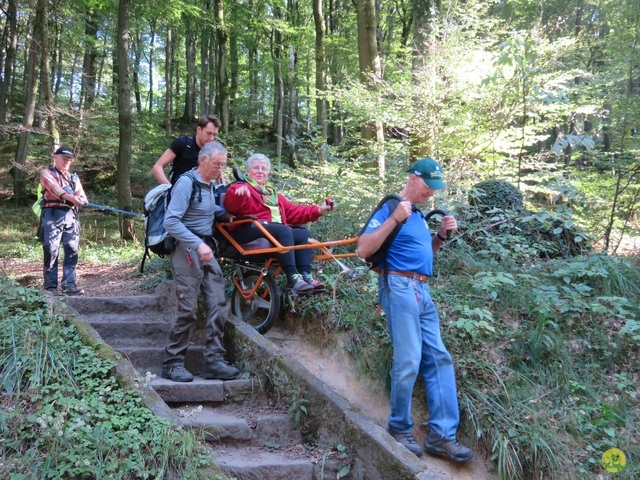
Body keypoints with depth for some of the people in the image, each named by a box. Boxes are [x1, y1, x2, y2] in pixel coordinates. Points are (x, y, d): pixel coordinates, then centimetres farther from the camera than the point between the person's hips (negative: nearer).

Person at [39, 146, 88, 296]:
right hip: (52, 215, -4)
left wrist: (78, 200, -11)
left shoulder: (74, 177, 24)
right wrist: (70, 197, -30)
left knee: (72, 251, 0)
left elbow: (83, 198, 14)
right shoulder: (47, 173, 9)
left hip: (71, 216, 5)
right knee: (51, 251, -6)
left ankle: (69, 284, 3)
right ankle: (51, 286, -3)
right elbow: (54, 187, -12)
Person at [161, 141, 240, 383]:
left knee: (219, 304, 1)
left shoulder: (209, 185, 15)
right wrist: (198, 245, -26)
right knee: (188, 310, -8)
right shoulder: (187, 182, -12)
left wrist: (227, 213, 13)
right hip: (187, 251, -8)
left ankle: (214, 361, 5)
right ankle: (172, 364, 4)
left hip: (206, 250, 8)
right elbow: (171, 221, -18)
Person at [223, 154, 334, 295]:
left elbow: (293, 211, 27)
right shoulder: (242, 188, 10)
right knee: (283, 230, -32)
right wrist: (239, 192, -37)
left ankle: (305, 275, -28)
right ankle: (293, 278, -40)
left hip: (277, 231, 8)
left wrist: (318, 210, 15)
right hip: (250, 231, -7)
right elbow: (232, 205, -14)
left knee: (304, 233, -13)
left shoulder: (272, 194, 33)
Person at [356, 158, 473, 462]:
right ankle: (399, 430, 7)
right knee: (408, 362, -9)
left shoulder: (419, 214, 20)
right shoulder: (390, 208, -5)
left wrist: (441, 235, 12)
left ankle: (442, 435, 6)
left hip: (423, 291, 9)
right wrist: (394, 219, -22)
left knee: (439, 359, 3)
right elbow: (363, 250, -15)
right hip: (400, 287, -9)